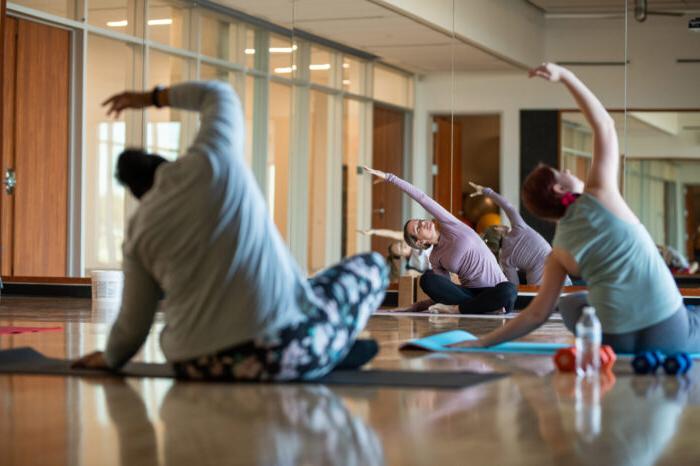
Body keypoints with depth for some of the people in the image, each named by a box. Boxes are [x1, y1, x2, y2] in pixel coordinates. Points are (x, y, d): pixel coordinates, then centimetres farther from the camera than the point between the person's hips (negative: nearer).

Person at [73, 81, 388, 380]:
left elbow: (132, 325, 10)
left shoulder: (139, 232, 6)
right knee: (371, 265, 22)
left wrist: (109, 360, 31)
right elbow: (219, 95, 22)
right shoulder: (212, 158, 1)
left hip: (200, 367, 3)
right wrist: (152, 97, 36)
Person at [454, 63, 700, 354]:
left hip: (617, 339, 0)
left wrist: (485, 342, 15)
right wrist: (565, 76, 7)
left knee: (569, 304, 32)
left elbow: (537, 314, 5)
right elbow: (604, 124, 7)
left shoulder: (559, 253, 9)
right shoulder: (598, 195, 2)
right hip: (667, 332, 0)